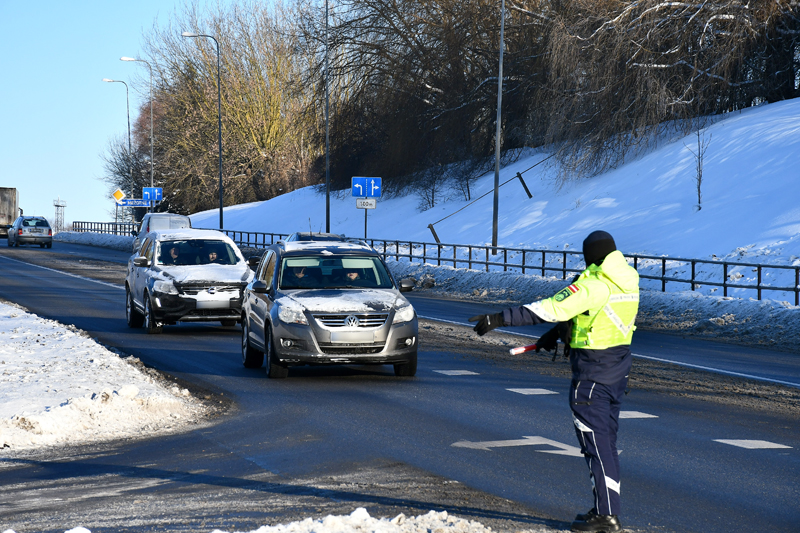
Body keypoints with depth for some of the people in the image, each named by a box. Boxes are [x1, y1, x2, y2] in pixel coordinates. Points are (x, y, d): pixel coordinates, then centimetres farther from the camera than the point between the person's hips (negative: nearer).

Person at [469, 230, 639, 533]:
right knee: (606, 439, 16)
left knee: (595, 441, -4)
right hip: (619, 367, 9)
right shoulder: (628, 280, 7)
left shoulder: (593, 284, -20)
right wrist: (558, 333, 27)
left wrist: (500, 319, -25)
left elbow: (550, 309, -25)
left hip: (592, 371, -9)